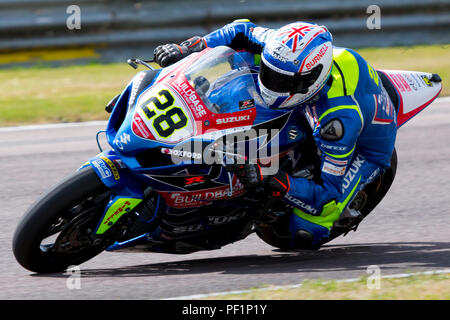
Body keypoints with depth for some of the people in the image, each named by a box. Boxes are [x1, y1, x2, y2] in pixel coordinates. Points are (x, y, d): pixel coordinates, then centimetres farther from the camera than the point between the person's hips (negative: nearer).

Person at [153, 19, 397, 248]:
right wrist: (186, 49, -21)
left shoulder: (339, 118, -45)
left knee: (304, 232, -23)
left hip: (364, 150, -7)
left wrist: (270, 180, -53)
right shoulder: (288, 52, -28)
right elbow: (242, 31, -9)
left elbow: (328, 197, -40)